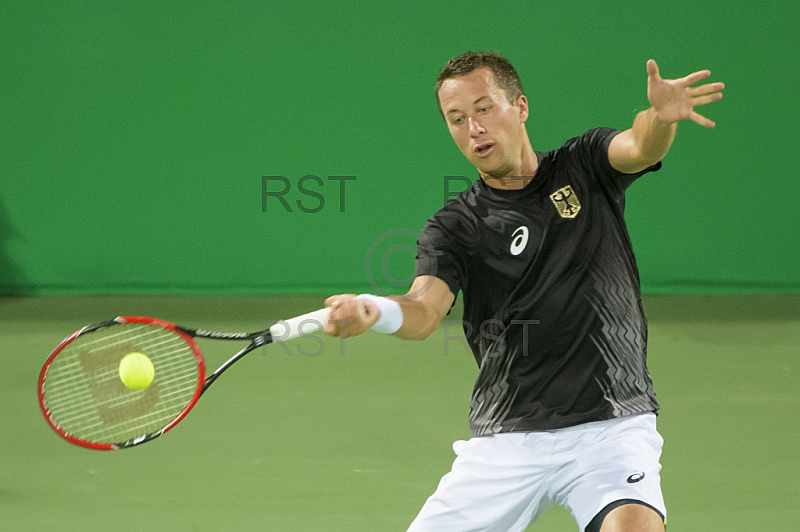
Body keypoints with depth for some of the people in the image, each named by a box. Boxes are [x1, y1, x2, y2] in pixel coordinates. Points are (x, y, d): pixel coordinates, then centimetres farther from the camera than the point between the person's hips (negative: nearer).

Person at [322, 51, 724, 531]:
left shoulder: (584, 168, 6)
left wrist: (662, 116, -40)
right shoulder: (454, 227, 2)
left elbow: (641, 147, -16)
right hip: (507, 441, 2)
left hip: (611, 426, -1)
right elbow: (423, 313, -15)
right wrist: (374, 311, -39)